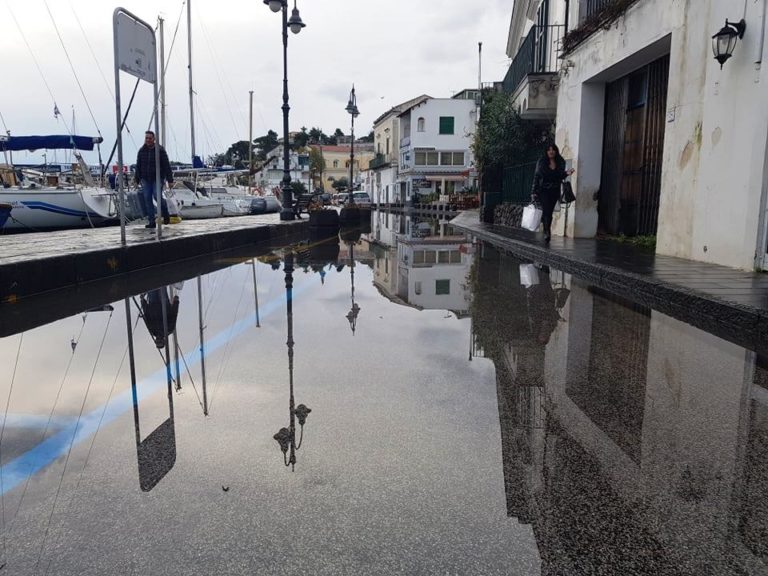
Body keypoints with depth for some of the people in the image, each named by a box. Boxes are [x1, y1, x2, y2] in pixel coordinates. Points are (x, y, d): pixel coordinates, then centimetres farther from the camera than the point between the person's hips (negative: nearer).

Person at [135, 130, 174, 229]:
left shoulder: (160, 150, -3)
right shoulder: (141, 151, 9)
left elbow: (167, 166, -5)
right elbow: (138, 166, 15)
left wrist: (170, 180, -10)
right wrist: (137, 180, 12)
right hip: (145, 179, 4)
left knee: (157, 195, -19)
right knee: (147, 199, -1)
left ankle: (166, 215, 5)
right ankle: (151, 221, 3)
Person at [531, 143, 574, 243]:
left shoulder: (560, 163, 7)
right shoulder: (541, 162, 1)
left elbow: (560, 177, 14)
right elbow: (536, 176, -1)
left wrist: (566, 173, -9)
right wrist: (534, 192, -7)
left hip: (554, 191, 3)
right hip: (543, 190, -3)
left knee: (549, 212, 5)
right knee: (546, 210, -16)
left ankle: (546, 232, 15)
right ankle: (547, 232, -19)